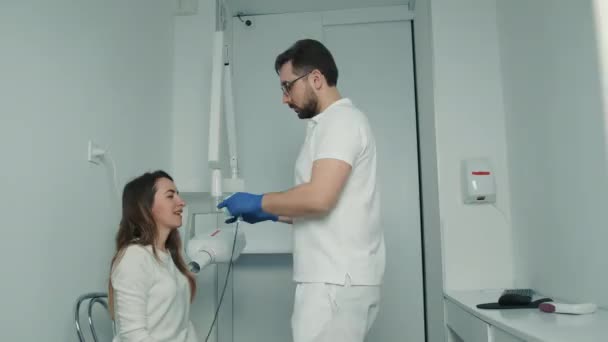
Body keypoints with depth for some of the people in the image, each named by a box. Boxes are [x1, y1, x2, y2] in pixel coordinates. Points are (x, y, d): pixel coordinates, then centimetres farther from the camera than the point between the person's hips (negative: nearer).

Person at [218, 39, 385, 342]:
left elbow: (318, 198, -24)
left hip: (336, 281, -10)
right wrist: (272, 214, 16)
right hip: (339, 278, 10)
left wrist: (258, 202, -9)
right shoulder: (334, 124, 20)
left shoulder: (342, 120, -11)